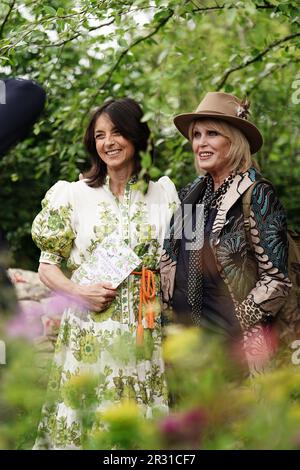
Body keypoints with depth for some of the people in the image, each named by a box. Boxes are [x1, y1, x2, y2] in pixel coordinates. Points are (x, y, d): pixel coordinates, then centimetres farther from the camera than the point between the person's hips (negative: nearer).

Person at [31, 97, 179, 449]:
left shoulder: (163, 194, 6)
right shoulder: (75, 195, 3)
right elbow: (47, 267, 5)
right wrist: (79, 291, -14)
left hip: (145, 337, 1)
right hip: (88, 338, -1)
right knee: (83, 427, 1)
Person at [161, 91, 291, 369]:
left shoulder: (256, 195, -9)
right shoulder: (192, 193, 10)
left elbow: (276, 278, -12)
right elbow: (170, 260, 19)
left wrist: (238, 324, -12)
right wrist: (169, 310, 8)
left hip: (233, 341, -6)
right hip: (183, 333, 6)